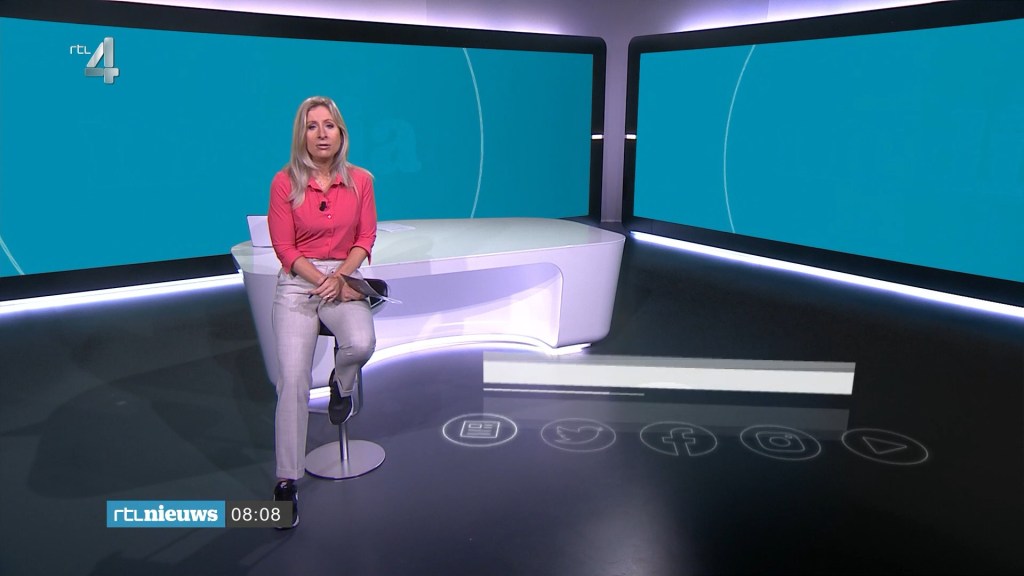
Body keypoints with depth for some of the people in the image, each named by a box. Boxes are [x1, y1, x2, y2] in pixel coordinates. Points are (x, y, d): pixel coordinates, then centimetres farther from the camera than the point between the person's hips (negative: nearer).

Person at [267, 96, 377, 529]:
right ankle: (287, 481, -6)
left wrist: (340, 277, -14)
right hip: (297, 283, -1)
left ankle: (341, 385, 9)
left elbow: (365, 239, 3)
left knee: (361, 345, -29)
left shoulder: (360, 181, 2)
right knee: (293, 379, -15)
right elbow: (285, 247, -4)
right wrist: (323, 281, -14)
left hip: (345, 278, 1)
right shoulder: (285, 182, -4)